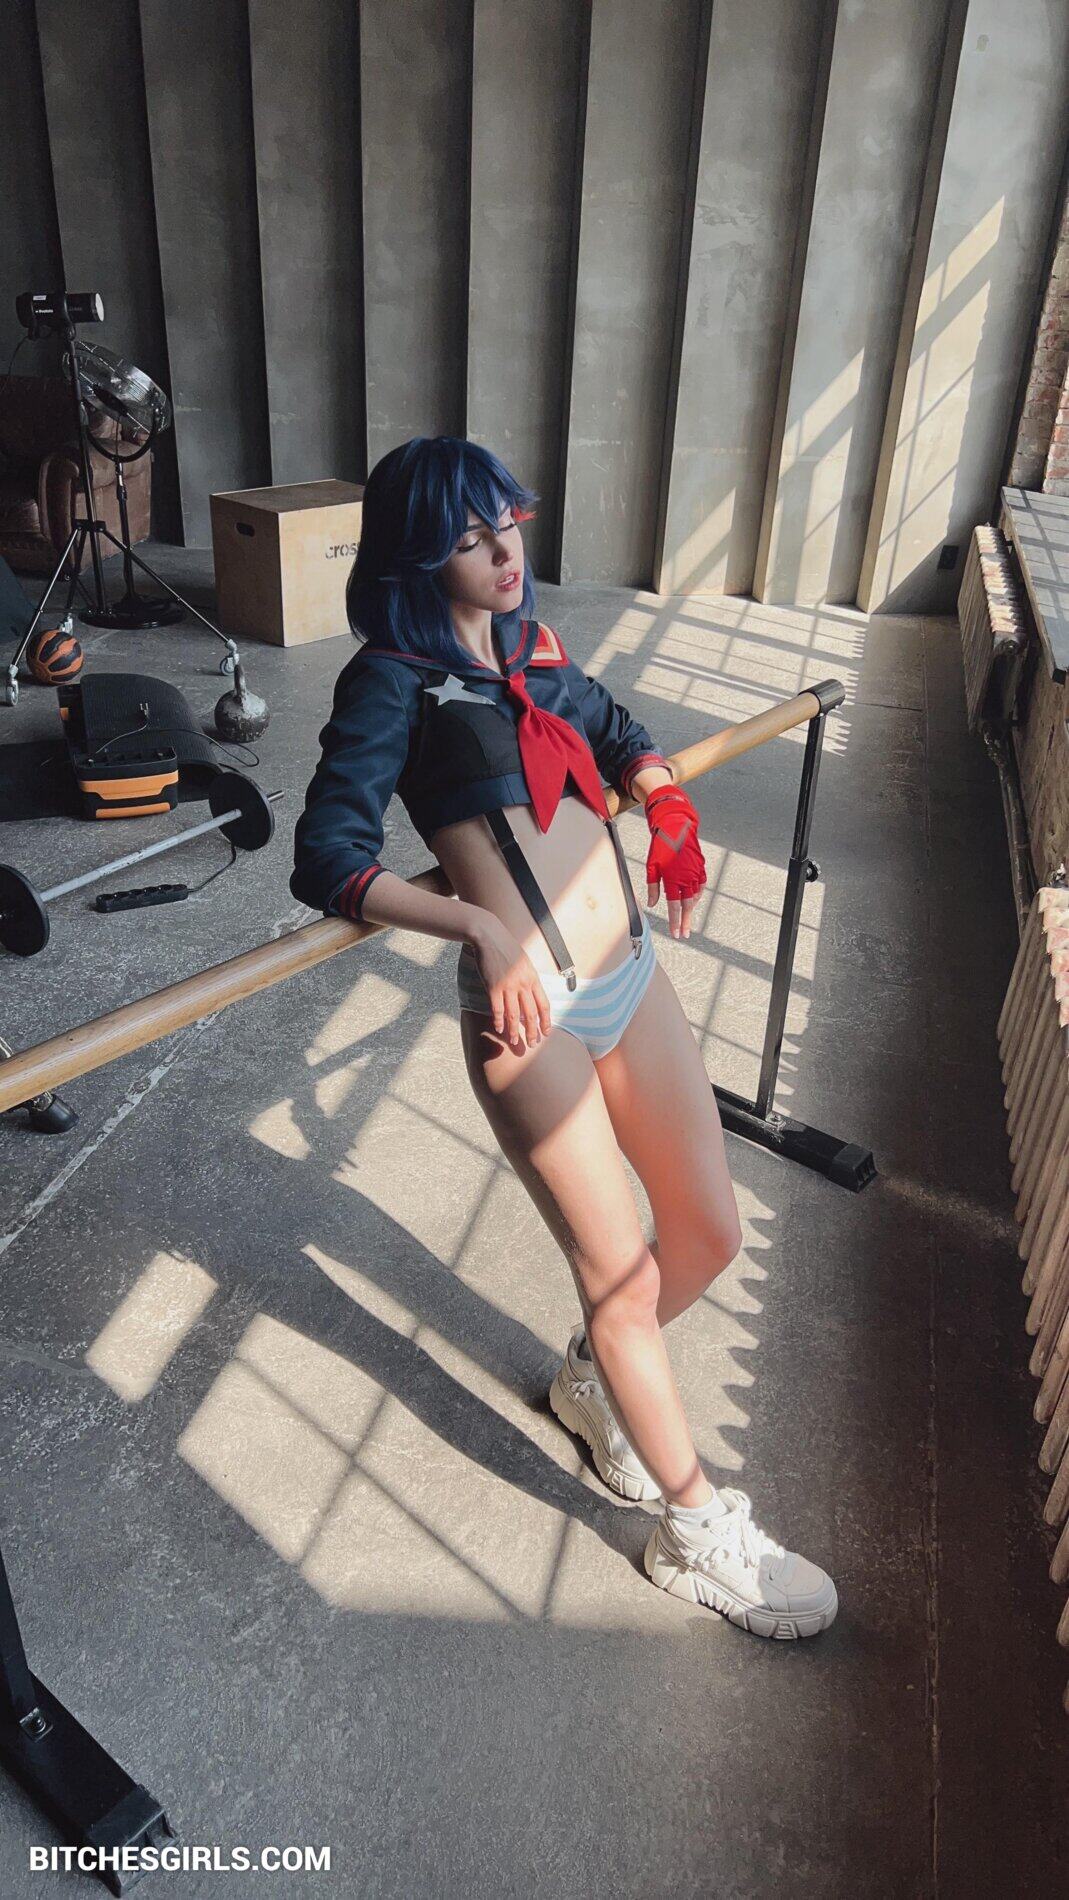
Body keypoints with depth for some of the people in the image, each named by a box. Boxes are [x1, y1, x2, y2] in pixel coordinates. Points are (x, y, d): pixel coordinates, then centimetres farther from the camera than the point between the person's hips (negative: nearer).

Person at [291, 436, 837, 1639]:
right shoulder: (394, 678, -5)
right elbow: (327, 860, -15)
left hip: (632, 975, 7)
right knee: (622, 1275, 4)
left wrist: (657, 792, 7)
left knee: (709, 1234, 14)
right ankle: (698, 1532, 29)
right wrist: (483, 930, -29)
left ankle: (593, 1378, 45)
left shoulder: (530, 648, 14)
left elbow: (611, 732, 30)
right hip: (530, 1007, -7)